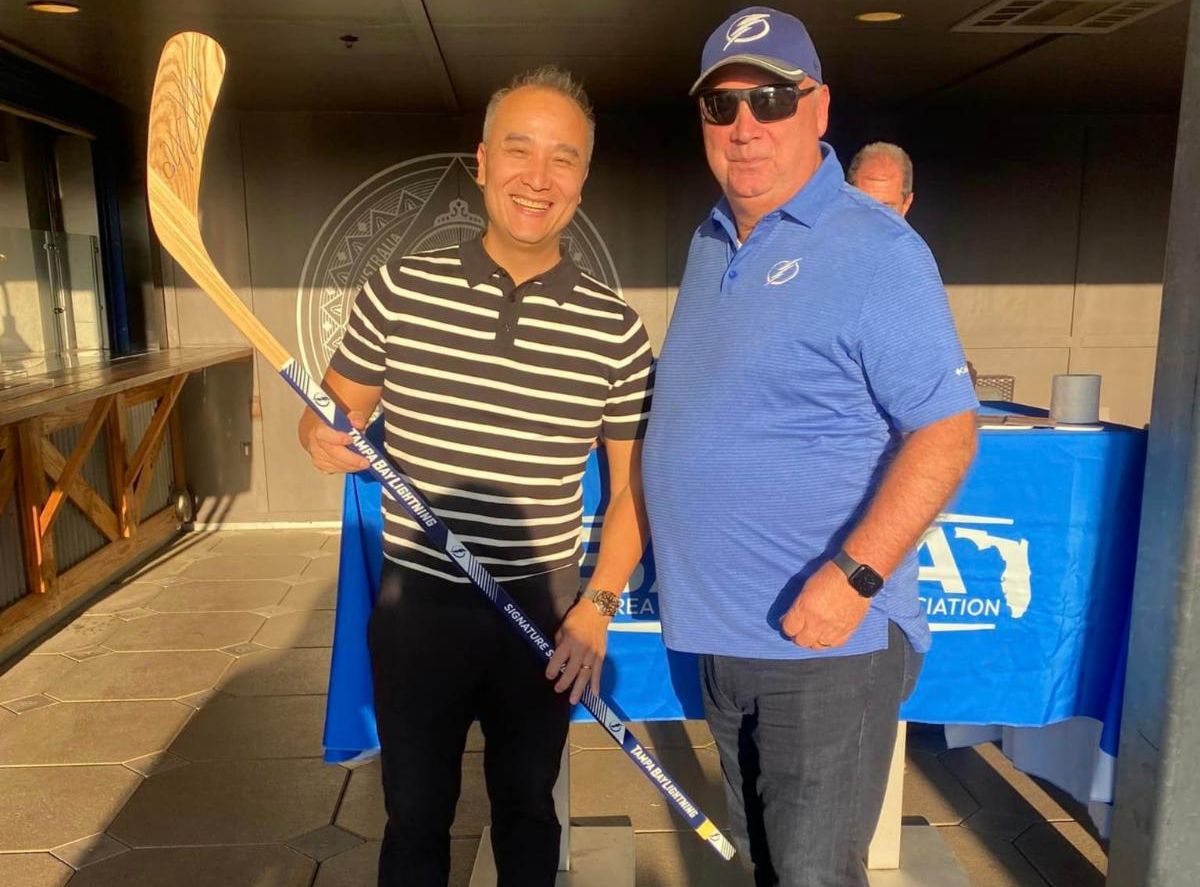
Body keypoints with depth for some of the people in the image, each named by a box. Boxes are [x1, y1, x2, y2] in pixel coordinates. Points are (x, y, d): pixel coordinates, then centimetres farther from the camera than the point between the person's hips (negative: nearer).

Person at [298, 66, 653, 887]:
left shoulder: (615, 329, -7)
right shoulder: (398, 290, -8)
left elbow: (632, 485, 0)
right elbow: (334, 411, 5)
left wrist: (597, 606, -8)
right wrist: (322, 438, -18)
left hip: (543, 613, 1)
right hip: (418, 606, 0)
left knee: (527, 809, 21)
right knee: (416, 817, 18)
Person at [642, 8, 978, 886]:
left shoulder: (876, 250, -13)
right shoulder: (710, 242, 11)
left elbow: (947, 430, -17)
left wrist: (853, 575, -25)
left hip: (824, 636, -7)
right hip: (721, 630, 8)